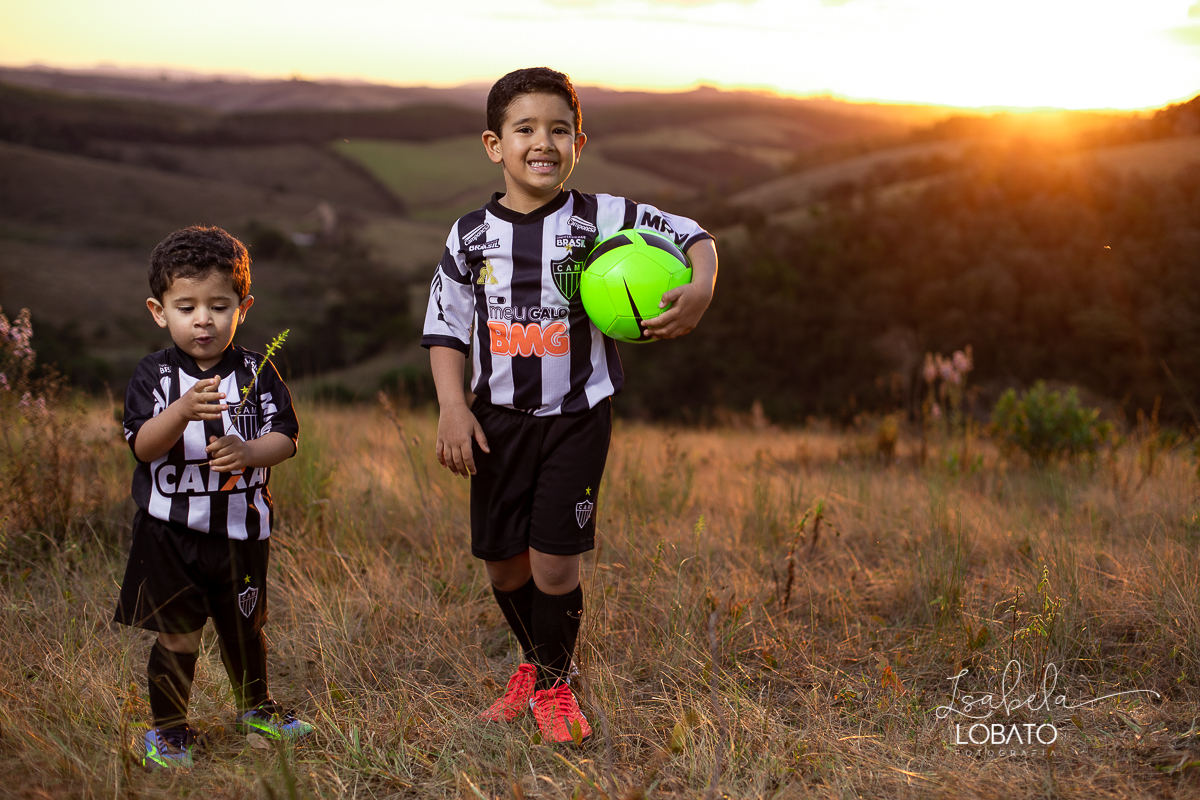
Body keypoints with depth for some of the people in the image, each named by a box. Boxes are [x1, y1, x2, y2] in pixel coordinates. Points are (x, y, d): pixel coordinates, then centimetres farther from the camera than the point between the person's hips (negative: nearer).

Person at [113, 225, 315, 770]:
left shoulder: (256, 372, 0)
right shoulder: (154, 374, -4)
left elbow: (285, 438, -4)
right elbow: (142, 446, -16)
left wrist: (247, 452, -25)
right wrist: (183, 410, -33)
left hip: (241, 526, 2)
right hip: (171, 528, -2)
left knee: (244, 625, 17)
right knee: (177, 634, 1)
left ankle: (255, 707, 39)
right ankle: (169, 728, 20)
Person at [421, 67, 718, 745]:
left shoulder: (603, 219, -6)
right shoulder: (471, 236, 0)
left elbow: (694, 237, 0)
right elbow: (447, 330, 4)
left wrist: (700, 291, -21)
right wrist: (453, 408, -7)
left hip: (577, 416, -2)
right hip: (499, 418, 3)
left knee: (554, 561, -6)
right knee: (504, 561, 10)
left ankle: (554, 684, 20)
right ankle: (533, 662, 38)